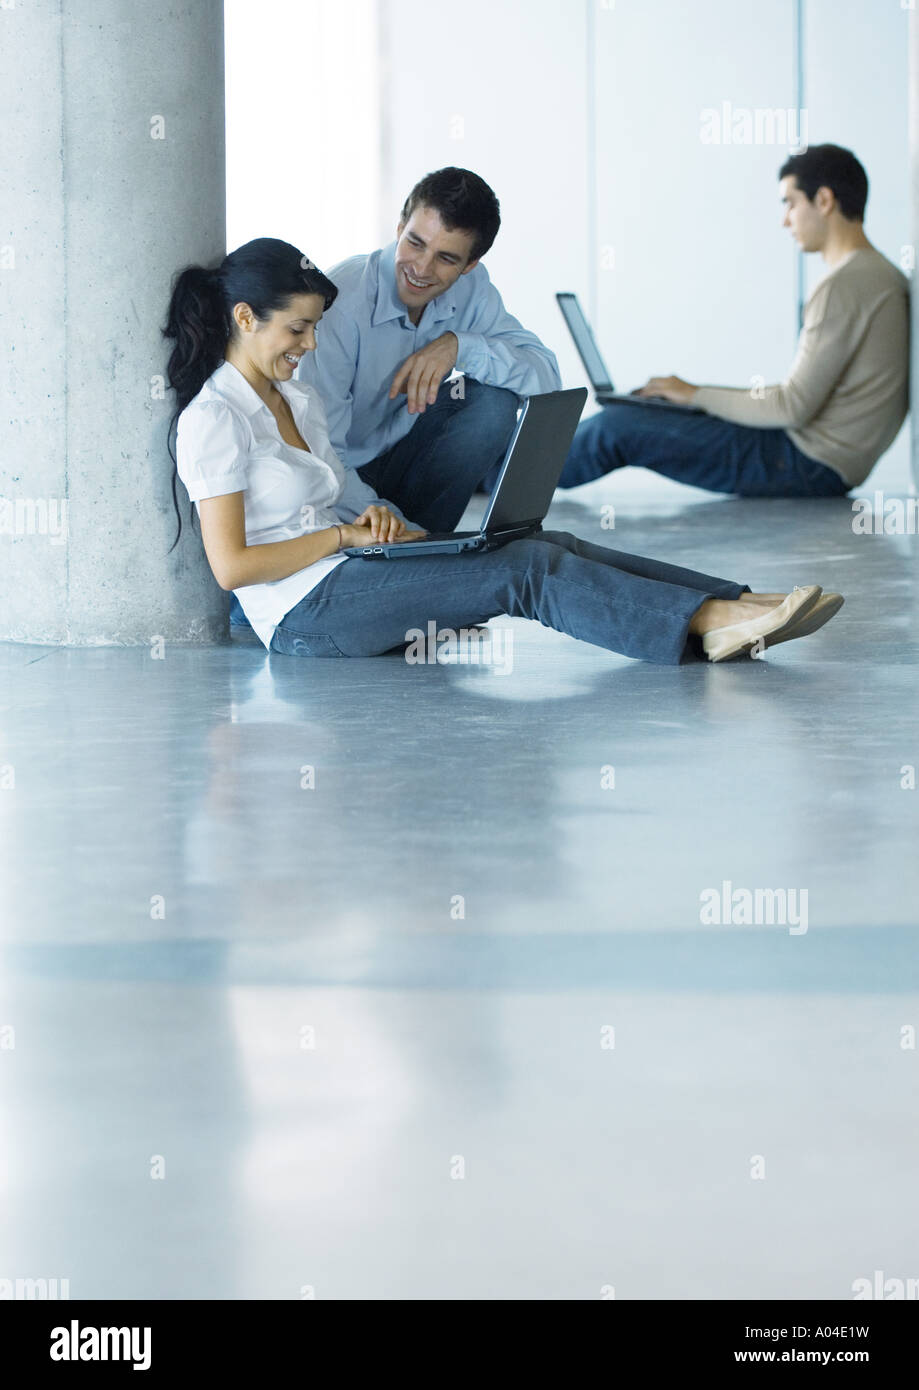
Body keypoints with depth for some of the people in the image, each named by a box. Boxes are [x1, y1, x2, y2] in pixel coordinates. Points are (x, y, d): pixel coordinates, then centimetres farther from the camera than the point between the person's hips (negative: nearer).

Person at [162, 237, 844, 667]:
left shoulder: (299, 400, 18)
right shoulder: (213, 420, -11)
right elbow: (230, 565, -17)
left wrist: (376, 514, -1)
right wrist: (347, 535, -13)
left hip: (346, 580, 9)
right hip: (304, 613, -9)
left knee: (553, 546, -10)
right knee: (524, 570, -22)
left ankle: (739, 609, -20)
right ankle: (710, 623, -31)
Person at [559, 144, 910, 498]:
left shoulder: (844, 286, -18)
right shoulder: (887, 277, 14)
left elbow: (794, 408, -20)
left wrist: (696, 395, -8)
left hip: (807, 464, -10)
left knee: (617, 426, -7)